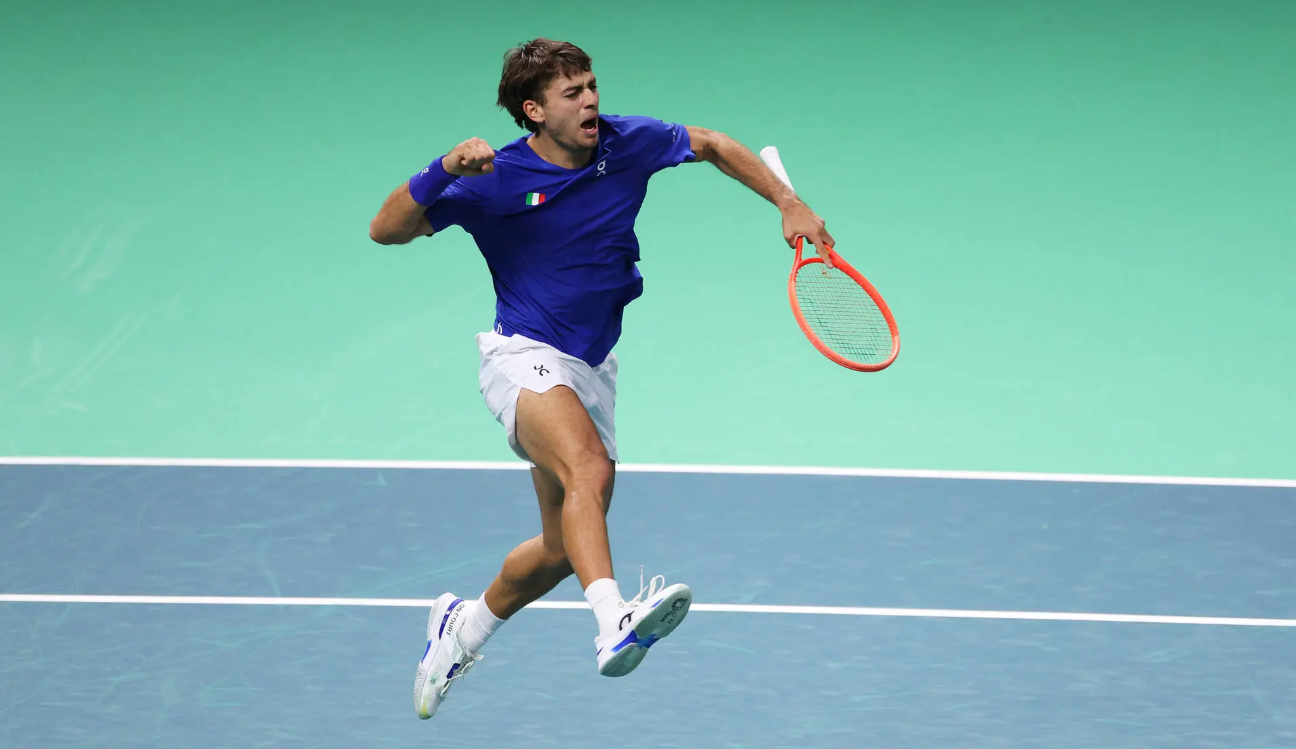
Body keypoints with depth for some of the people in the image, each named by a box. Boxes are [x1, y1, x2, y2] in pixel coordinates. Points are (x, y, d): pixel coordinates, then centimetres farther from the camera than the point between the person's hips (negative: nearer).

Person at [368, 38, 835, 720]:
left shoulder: (628, 143, -3)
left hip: (592, 369, 6)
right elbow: (386, 230, -14)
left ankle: (465, 625, 38)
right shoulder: (495, 179, -14)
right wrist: (443, 171, -30)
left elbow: (713, 145, 15)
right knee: (589, 467, -36)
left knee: (563, 548, 12)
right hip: (523, 356, -6)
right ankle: (614, 623, -54)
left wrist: (789, 204, 5)